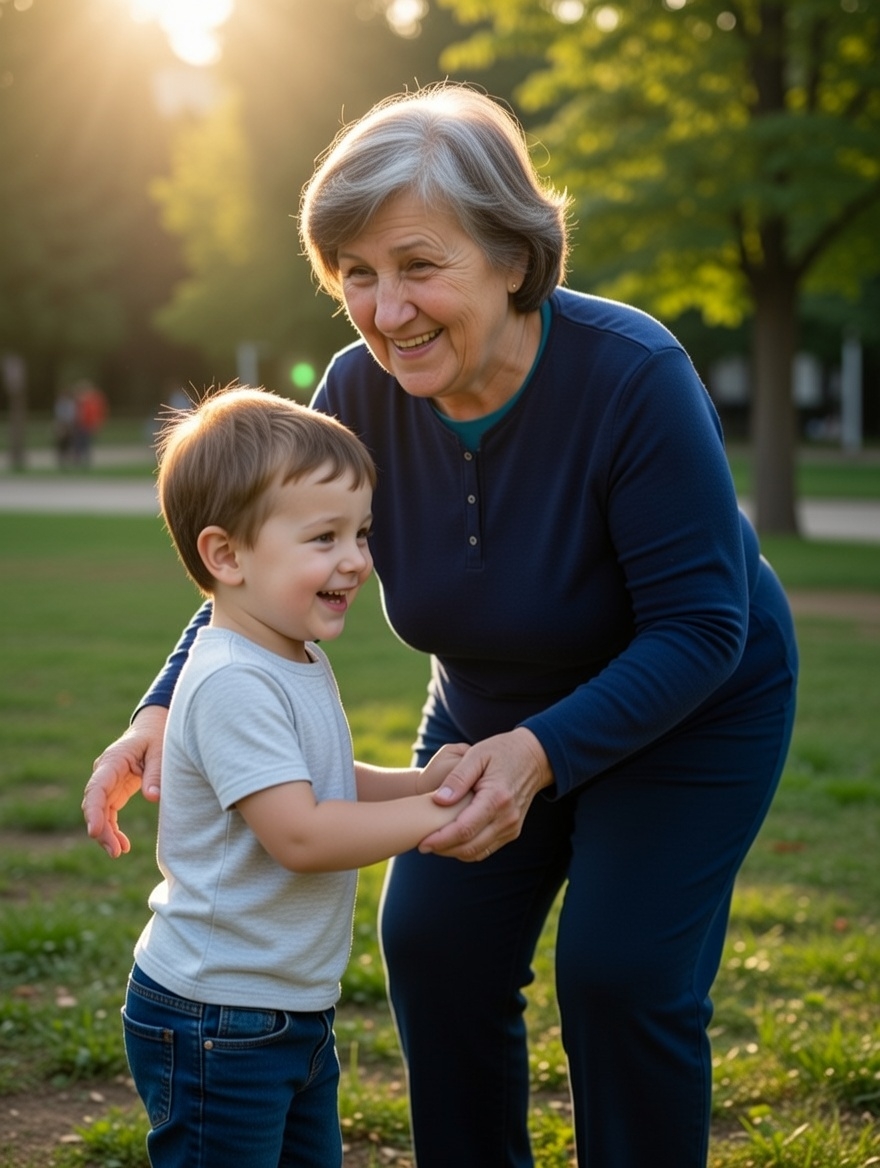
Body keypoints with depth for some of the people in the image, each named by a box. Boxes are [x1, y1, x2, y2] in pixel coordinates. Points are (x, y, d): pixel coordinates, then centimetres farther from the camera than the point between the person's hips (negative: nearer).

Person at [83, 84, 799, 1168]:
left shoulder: (634, 375, -33)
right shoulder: (361, 390, -19)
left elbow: (699, 629, -29)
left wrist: (542, 754, -41)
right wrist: (165, 714, -25)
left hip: (687, 713, -5)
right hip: (492, 708, 5)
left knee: (621, 977, -11)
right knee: (434, 947, 2)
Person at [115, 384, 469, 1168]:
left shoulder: (302, 663, 8)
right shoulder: (234, 685, -24)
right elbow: (298, 833, -27)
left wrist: (420, 782, 3)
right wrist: (430, 815, -20)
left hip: (296, 1009, 10)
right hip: (216, 1026, -10)